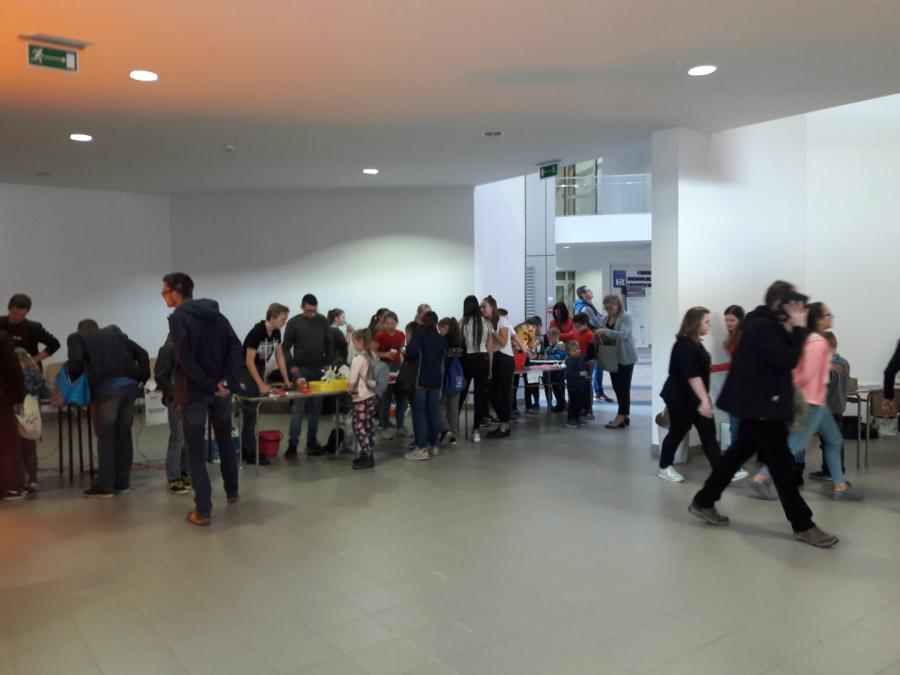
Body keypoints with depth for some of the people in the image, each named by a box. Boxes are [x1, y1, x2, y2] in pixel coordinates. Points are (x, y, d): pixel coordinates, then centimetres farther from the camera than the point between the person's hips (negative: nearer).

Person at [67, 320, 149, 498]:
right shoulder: (115, 333, 28)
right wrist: (142, 378, 16)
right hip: (129, 384, 5)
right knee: (124, 434, 12)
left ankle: (105, 486, 7)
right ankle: (122, 482, 19)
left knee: (105, 437, 2)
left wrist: (74, 379, 12)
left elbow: (76, 361, -5)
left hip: (106, 388, -4)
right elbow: (142, 353, 16)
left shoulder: (76, 337, 15)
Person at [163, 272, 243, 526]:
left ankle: (203, 511, 0)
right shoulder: (216, 313, 10)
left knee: (196, 451, 0)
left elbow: (185, 358, -20)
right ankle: (232, 492, 35)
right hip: (220, 390, 6)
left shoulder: (178, 318, -8)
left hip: (194, 392, -6)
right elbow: (235, 346, -1)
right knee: (225, 441, 22)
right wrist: (227, 380, -9)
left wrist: (209, 385, -17)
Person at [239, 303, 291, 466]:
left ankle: (245, 450, 20)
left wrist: (286, 380, 4)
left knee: (252, 411, 11)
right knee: (250, 411, -7)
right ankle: (251, 454, -3)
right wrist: (261, 385, -24)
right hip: (245, 372, -8)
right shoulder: (256, 332, -25)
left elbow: (279, 356, 7)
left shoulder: (276, 333, -2)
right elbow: (249, 361, -24)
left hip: (259, 370, 8)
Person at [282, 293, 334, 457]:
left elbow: (329, 343, 10)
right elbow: (286, 346, 0)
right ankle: (292, 444, -1)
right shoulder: (294, 323, -3)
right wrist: (292, 365, -11)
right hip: (301, 369, -3)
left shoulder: (323, 321, 5)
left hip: (319, 370, 3)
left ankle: (312, 442, 13)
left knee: (316, 407, 5)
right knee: (298, 407, -5)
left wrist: (328, 363, 1)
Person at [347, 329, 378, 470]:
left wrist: (350, 389, 6)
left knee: (359, 428, 0)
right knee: (369, 427, 11)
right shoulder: (374, 356, 4)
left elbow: (351, 381, -14)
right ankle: (367, 454, 17)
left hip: (361, 399, -8)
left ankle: (368, 458, 0)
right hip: (372, 396, 8)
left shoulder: (358, 359, -17)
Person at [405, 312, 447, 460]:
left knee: (419, 412, -3)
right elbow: (444, 358, 18)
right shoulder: (441, 338, 16)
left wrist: (407, 356, 4)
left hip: (421, 379, -6)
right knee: (433, 412, 10)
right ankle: (433, 445, 15)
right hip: (436, 379, 6)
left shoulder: (419, 332, -1)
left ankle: (422, 448, -6)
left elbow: (412, 352, -14)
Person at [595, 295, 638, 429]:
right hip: (613, 357, 7)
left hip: (625, 357, -7)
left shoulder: (626, 317, -13)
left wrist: (605, 332, -34)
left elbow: (623, 334, -27)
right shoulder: (606, 318, 8)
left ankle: (621, 417, 0)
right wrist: (600, 335, -10)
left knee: (624, 387, -3)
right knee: (616, 387, 10)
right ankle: (624, 415, 19)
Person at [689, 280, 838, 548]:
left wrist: (795, 329, 2)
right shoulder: (762, 326, -19)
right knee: (781, 463, -3)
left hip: (758, 403, 11)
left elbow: (783, 357, 14)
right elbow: (787, 361, -25)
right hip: (760, 405, -11)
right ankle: (803, 526, 7)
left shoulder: (768, 324, 14)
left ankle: (703, 502, 24)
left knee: (740, 452, 16)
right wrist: (799, 329, -16)